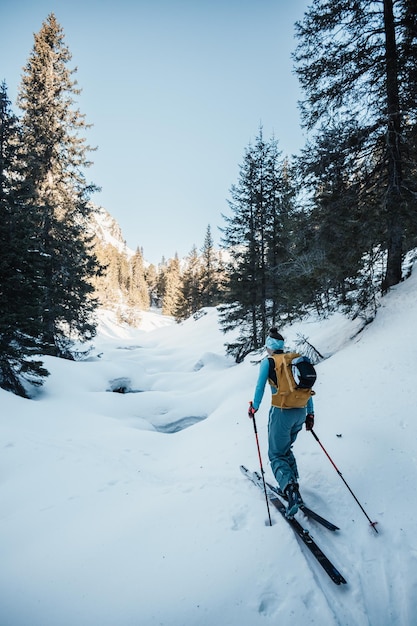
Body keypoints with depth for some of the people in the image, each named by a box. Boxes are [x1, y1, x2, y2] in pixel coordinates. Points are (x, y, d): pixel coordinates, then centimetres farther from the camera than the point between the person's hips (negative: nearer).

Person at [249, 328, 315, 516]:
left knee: (277, 455, 4)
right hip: (301, 413, 6)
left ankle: (290, 489, -18)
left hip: (281, 412, -6)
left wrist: (254, 407, 11)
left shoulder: (267, 362, -3)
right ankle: (292, 483, 18)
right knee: (285, 449, 25)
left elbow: (260, 387, -3)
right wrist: (310, 413, 16)